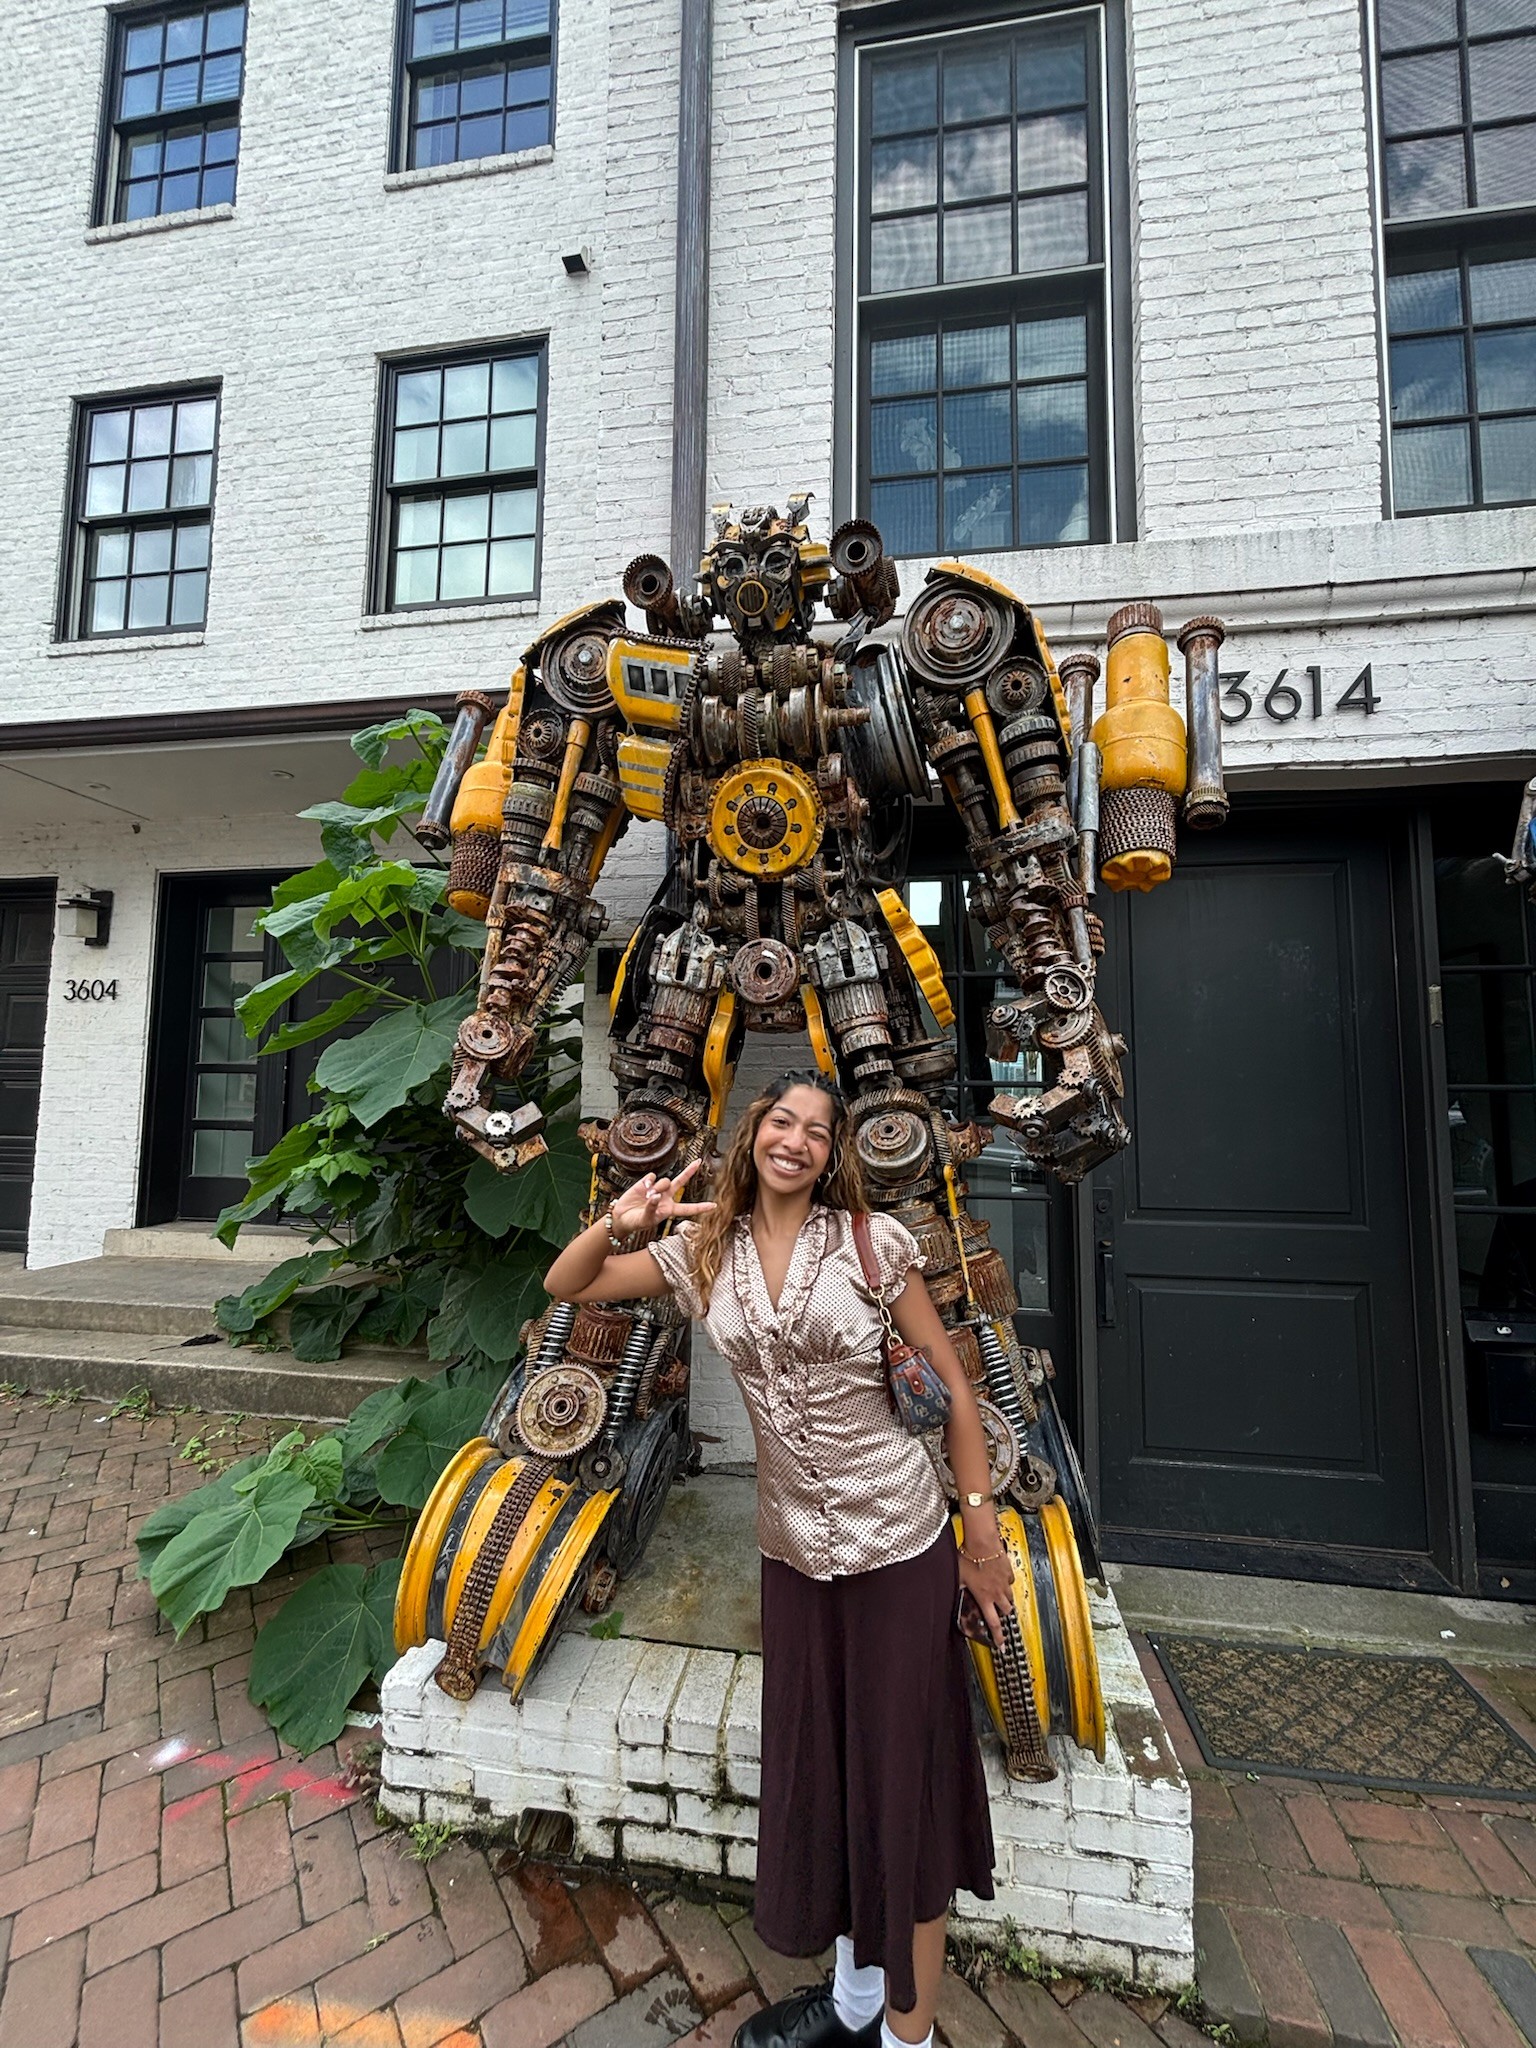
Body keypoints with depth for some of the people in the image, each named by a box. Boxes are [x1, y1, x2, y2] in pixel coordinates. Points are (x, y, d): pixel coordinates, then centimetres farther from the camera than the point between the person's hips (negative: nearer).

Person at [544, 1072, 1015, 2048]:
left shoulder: (874, 1241, -13)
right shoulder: (704, 1250, -4)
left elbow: (955, 1386, -7)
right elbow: (564, 1287, 2)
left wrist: (983, 1530, -6)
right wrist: (617, 1224, -18)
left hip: (900, 1544, -4)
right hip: (793, 1547, 4)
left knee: (903, 1781, 10)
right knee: (818, 1774, 21)